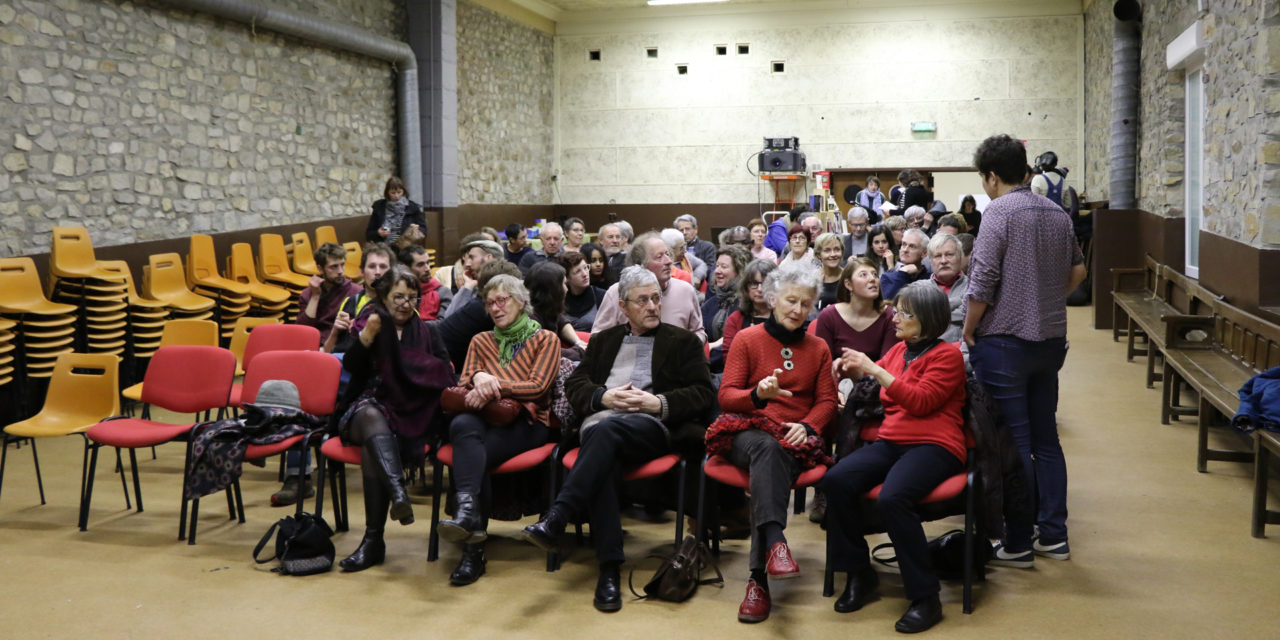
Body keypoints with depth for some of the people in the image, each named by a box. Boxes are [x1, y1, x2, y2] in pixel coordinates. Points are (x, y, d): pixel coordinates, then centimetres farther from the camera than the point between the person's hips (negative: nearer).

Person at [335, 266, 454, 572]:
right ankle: (398, 491, -59)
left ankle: (373, 539, -36)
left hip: (413, 417, 0)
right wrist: (367, 335, -21)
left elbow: (445, 377, 9)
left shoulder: (427, 332, 18)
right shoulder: (368, 325, 15)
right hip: (369, 409, 0)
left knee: (373, 449, -32)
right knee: (372, 415, -38)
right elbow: (350, 365, -4)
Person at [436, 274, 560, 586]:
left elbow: (537, 386, -3)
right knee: (462, 424, -36)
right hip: (485, 419, 3)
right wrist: (479, 378, -9)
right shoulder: (481, 341, 26)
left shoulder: (545, 339, 12)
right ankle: (470, 517, -47)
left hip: (526, 422, -3)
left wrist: (494, 384, -13)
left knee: (469, 450, -33)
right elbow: (462, 386, 15)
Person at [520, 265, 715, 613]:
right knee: (603, 460, -36)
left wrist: (659, 403, -8)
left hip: (654, 427, -2)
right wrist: (604, 396, -2)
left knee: (607, 429, -38)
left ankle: (554, 519, -45)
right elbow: (574, 385, 20)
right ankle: (610, 568, -39)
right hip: (600, 422, 2)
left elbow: (703, 394, 8)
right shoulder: (603, 341, 30)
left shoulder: (683, 341, 19)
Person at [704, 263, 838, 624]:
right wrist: (758, 394, -20)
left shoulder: (818, 349, 19)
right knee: (768, 447, -38)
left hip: (795, 437, 1)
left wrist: (807, 425, -10)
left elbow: (827, 401, 12)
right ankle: (776, 541, -55)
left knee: (774, 459, -35)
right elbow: (726, 395, 1)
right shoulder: (747, 339, 10)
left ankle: (759, 578, -41)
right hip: (747, 430, -1)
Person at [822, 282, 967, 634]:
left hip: (934, 446, -6)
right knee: (836, 480, -22)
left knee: (892, 498, -35)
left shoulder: (947, 354, 1)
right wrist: (857, 367, 12)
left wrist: (876, 370, -14)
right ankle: (859, 573, -5)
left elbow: (921, 401, -12)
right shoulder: (898, 350, 19)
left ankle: (926, 597, -21)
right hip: (890, 442, 6)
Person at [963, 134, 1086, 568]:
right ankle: (1053, 535, 21)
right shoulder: (1057, 213, 9)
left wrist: (968, 332, -6)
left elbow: (982, 283, -18)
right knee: (1046, 438, 15)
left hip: (1005, 341, -7)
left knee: (1013, 444, 0)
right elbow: (1078, 270, 19)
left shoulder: (999, 212, -14)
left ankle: (1018, 544, 8)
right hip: (1050, 340, 7)